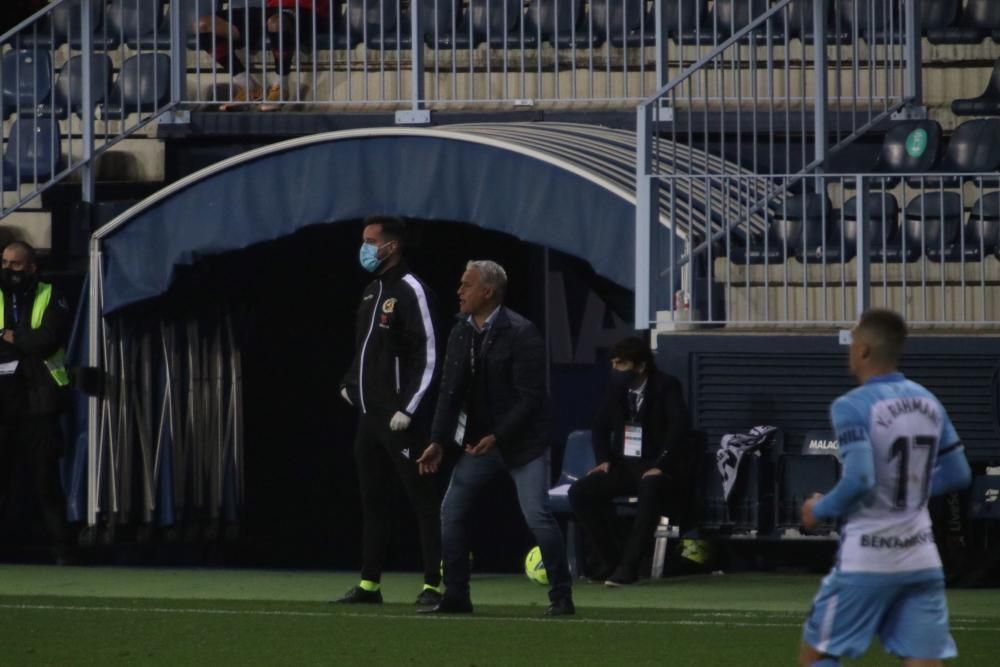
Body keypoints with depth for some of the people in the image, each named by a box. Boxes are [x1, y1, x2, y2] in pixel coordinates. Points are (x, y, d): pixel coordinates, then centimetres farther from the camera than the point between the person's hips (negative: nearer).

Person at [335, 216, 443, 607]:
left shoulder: (410, 291, -11)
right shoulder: (373, 292, 16)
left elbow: (428, 355, -16)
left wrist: (408, 408, -19)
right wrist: (351, 384, 14)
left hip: (401, 420, -9)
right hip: (370, 414, 9)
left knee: (424, 500, -6)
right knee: (373, 501, 12)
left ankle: (434, 584, -7)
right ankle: (369, 584, 17)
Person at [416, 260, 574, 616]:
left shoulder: (520, 334, -17)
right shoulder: (460, 333, 3)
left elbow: (530, 397, -19)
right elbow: (450, 390, 6)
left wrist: (497, 437, -24)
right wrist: (438, 441, -2)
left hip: (522, 440, -7)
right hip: (479, 439, 7)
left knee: (537, 515, -14)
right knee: (451, 510, 3)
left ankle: (561, 596, -4)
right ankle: (456, 596, 10)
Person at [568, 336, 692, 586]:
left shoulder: (666, 387, -8)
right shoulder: (617, 388, 9)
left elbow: (679, 425, -21)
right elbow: (601, 425, 18)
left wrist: (660, 465, -29)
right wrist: (604, 460, 1)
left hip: (657, 467, -6)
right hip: (624, 465, 6)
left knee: (650, 489, -40)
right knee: (580, 492, -16)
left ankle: (628, 566, -37)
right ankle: (610, 560, -6)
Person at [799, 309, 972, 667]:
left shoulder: (852, 406, -13)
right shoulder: (929, 403, 8)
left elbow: (860, 480, -23)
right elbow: (958, 475, 14)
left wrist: (820, 510, -6)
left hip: (866, 560, -6)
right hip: (921, 560, 6)